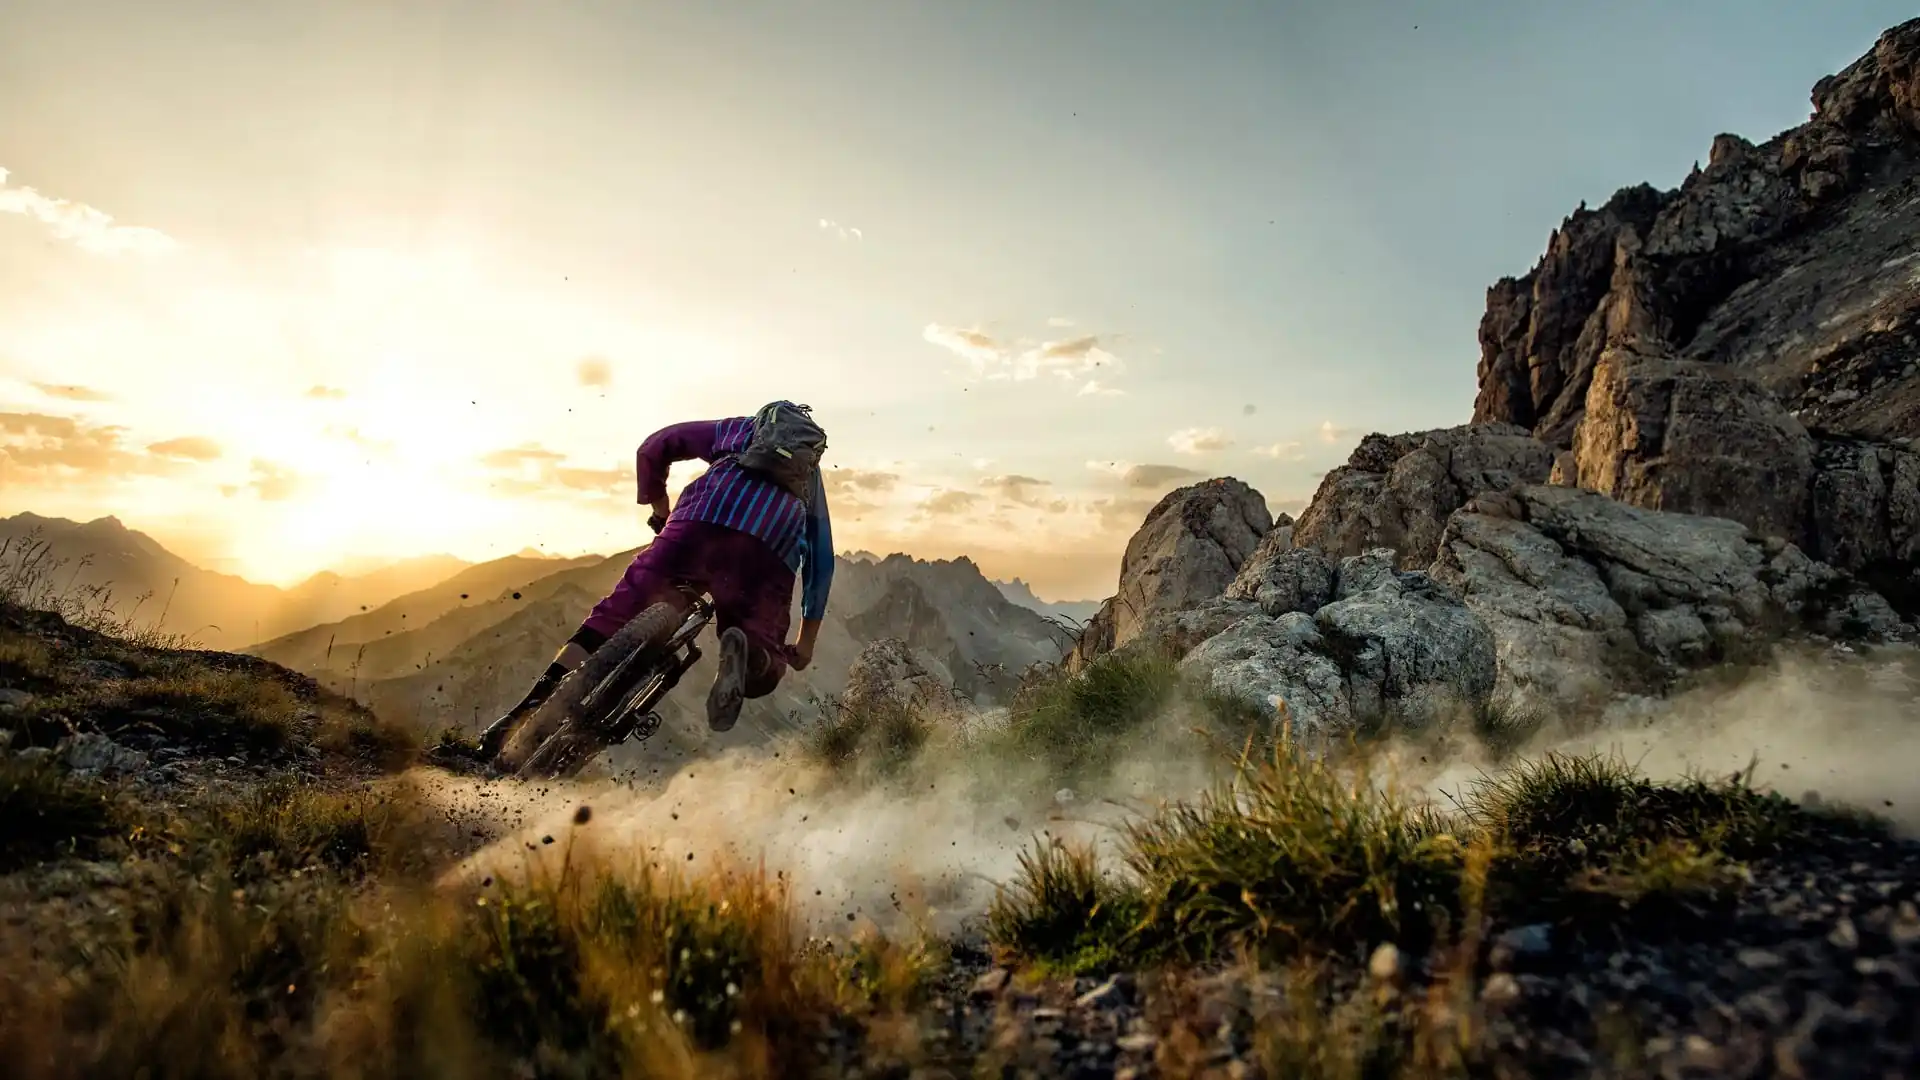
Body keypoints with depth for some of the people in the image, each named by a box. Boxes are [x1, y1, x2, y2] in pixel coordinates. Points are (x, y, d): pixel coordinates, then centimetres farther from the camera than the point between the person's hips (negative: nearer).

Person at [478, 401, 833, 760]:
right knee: (762, 673, 12)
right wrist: (806, 642, 36)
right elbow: (822, 563, 32)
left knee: (614, 616, 11)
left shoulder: (738, 429, 35)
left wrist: (659, 510, 39)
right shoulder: (811, 479, 37)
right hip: (769, 555, 1)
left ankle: (529, 711, -2)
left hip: (698, 528, 0)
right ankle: (746, 652, -22)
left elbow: (653, 448, 26)